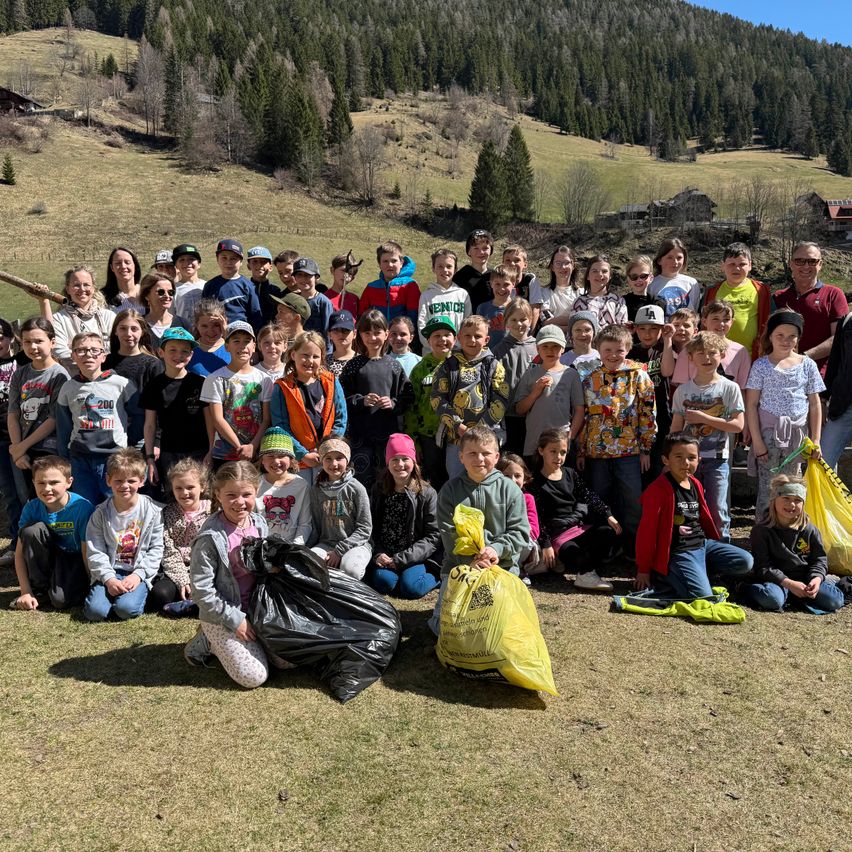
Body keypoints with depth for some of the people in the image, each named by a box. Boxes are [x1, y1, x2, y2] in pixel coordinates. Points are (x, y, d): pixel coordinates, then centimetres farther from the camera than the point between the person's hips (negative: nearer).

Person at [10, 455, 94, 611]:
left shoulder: (82, 507, -23)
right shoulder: (32, 508, -11)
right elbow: (20, 551, -8)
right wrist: (25, 591, -14)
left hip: (76, 559, -4)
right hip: (51, 557, 4)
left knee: (61, 599, -31)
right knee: (32, 529, -23)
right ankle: (39, 590, -7)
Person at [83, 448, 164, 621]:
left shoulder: (151, 511, -3)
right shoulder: (101, 513, 0)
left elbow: (156, 548, -1)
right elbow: (95, 552, -2)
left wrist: (139, 574, -13)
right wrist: (109, 579, -15)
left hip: (138, 573, -2)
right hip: (108, 572, 2)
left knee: (126, 609, -26)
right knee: (94, 611, -19)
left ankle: (139, 593, 6)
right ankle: (111, 591, 9)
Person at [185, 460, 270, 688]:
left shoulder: (259, 523, -2)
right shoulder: (210, 537, -22)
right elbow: (201, 590, -18)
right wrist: (235, 619, -16)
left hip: (255, 608, 6)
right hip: (222, 615, -6)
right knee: (253, 677, -12)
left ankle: (221, 643, 18)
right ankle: (207, 643, 10)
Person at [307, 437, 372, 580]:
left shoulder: (356, 488, -5)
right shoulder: (316, 490, 8)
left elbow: (365, 528, -7)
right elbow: (315, 527, 12)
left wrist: (340, 550, -13)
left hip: (356, 544, -3)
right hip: (326, 544, 3)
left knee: (350, 569, -35)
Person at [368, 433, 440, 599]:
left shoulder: (427, 494, -3)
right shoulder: (378, 491, 8)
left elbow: (433, 537, -7)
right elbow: (371, 529, 6)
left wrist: (401, 559, -14)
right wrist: (378, 554, -14)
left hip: (416, 558, -1)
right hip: (385, 556, 2)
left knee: (410, 587, -26)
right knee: (383, 581, -28)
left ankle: (435, 576, 3)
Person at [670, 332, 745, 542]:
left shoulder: (730, 388, -1)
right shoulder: (683, 390, 6)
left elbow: (738, 425, -8)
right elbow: (676, 429, 7)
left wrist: (704, 418, -14)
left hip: (717, 459, -2)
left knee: (717, 510, 0)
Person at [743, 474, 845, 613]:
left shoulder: (810, 530, 5)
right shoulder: (761, 530, -6)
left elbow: (820, 559, 7)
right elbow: (762, 566, -10)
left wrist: (817, 579, -15)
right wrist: (789, 583, -21)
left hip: (805, 580, 5)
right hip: (777, 580, -5)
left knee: (835, 600, -19)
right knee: (771, 599, -37)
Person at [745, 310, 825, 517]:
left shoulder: (807, 365, 5)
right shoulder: (761, 365, -1)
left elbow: (815, 404, 8)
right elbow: (751, 405, -3)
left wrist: (815, 440, 4)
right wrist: (757, 441, -8)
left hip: (797, 432, 2)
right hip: (768, 431, -2)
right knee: (767, 486, -1)